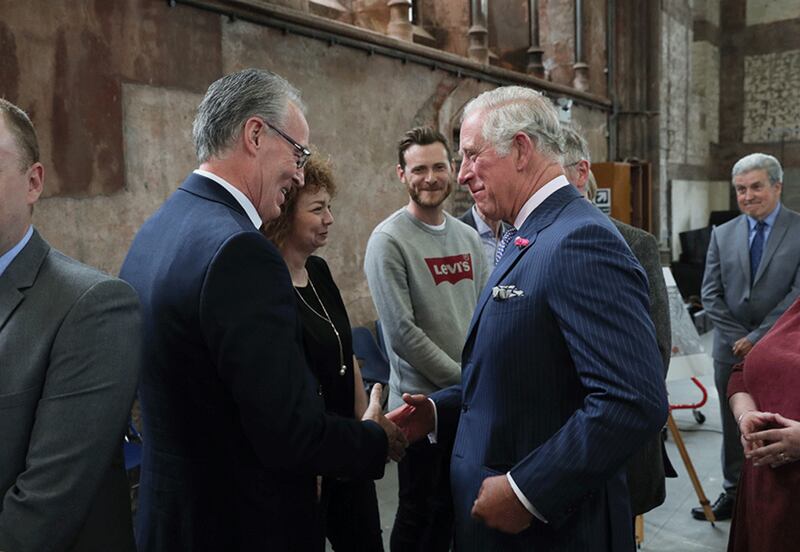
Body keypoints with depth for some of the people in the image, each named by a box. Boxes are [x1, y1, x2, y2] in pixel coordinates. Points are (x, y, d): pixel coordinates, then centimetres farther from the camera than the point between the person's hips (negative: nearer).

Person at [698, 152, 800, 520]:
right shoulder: (723, 234, 5)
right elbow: (710, 294, 3)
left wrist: (758, 338, -14)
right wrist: (739, 338, -7)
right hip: (732, 351, 3)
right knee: (734, 429, 13)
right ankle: (733, 494, 27)